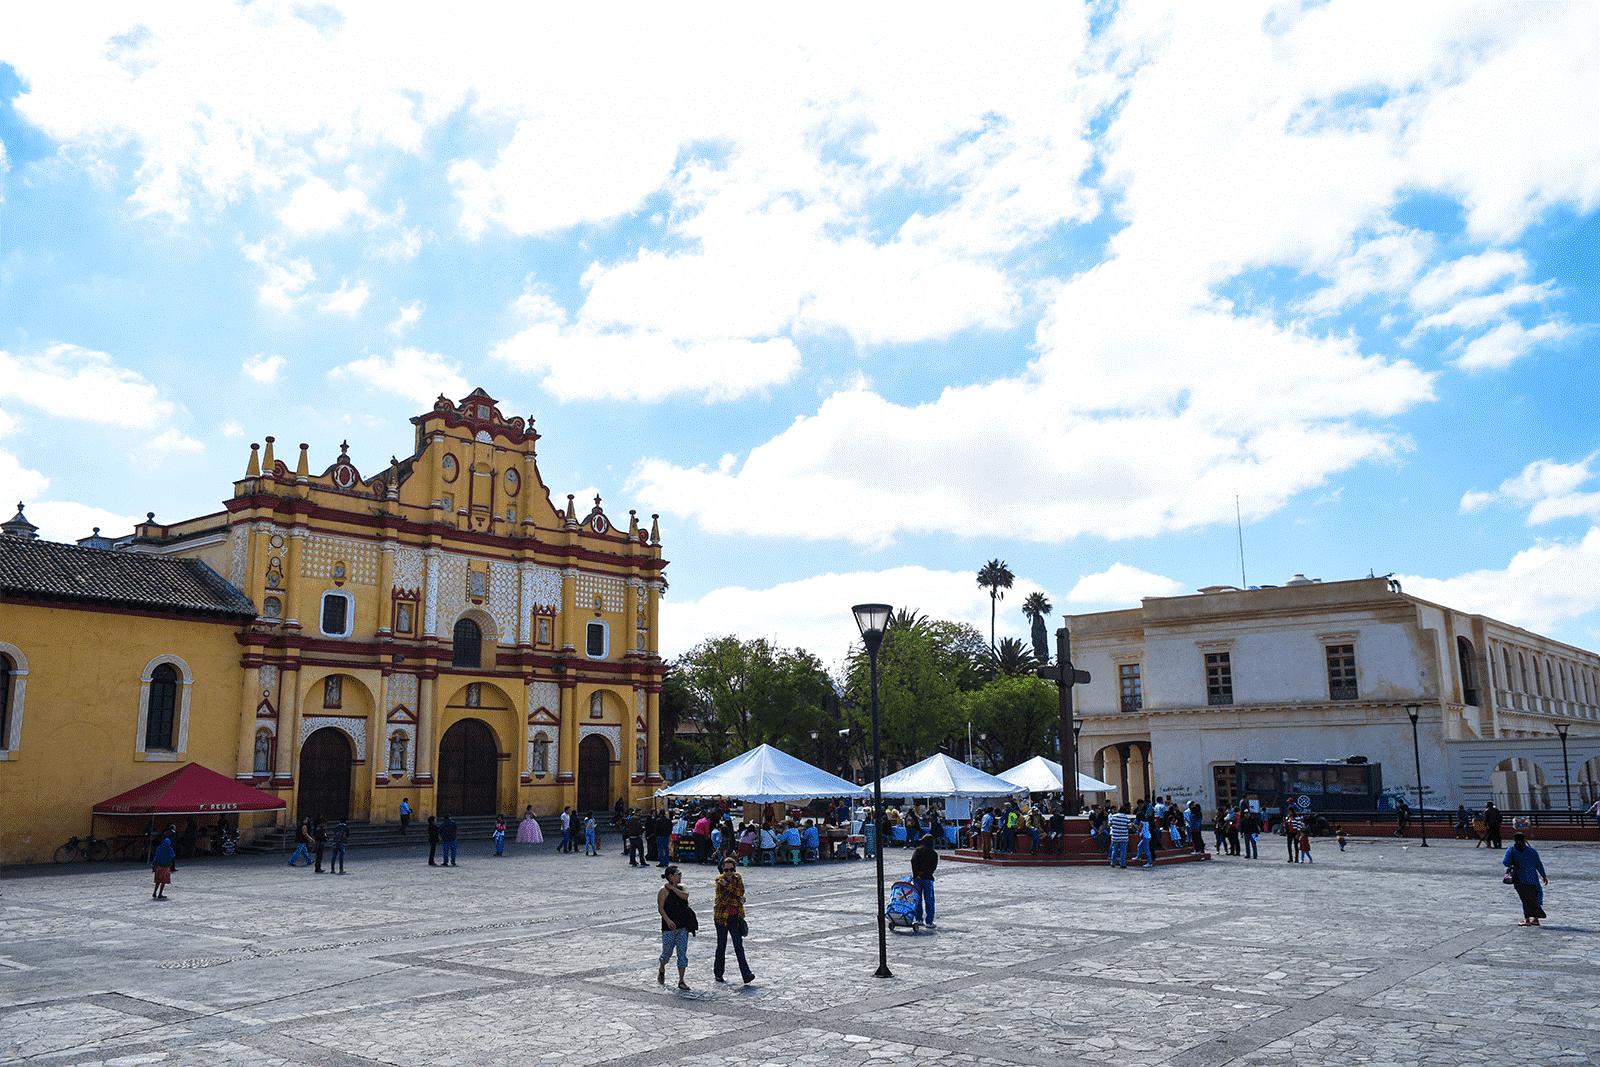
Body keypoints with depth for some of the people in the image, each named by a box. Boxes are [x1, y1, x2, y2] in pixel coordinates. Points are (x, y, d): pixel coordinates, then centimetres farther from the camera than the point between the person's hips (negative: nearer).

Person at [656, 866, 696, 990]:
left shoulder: (681, 888, 11)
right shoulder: (664, 891, -6)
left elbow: (685, 896, -11)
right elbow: (660, 907, -12)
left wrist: (672, 888, -10)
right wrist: (668, 920, -24)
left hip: (683, 927, 4)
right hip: (669, 927, -4)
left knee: (682, 953, 0)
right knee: (667, 952, 6)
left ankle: (681, 981, 5)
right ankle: (662, 971, 37)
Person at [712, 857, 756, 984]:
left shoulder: (738, 878, 5)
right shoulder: (719, 880, -8)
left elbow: (740, 892, -9)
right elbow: (723, 899, -17)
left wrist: (727, 885, -18)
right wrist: (738, 900, -15)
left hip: (735, 916, 3)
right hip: (722, 916, -3)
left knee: (739, 945, -3)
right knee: (721, 946, 5)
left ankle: (746, 974, -8)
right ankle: (718, 973, 22)